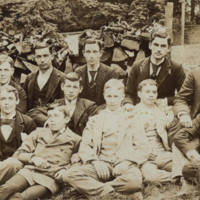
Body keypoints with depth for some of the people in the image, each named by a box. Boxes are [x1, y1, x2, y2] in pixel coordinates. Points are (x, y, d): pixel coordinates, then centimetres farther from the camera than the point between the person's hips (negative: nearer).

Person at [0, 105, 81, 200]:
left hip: (50, 178, -3)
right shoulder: (39, 132, 25)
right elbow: (18, 154, 20)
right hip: (29, 171, 3)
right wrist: (33, 158, 0)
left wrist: (66, 169, -5)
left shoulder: (75, 139, 18)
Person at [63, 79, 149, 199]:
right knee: (69, 175, -27)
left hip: (124, 166, -2)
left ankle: (93, 188, -20)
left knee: (134, 180, -38)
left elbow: (143, 150, 8)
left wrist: (127, 162, -12)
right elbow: (84, 147, 13)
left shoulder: (131, 119, 17)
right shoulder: (95, 120, 23)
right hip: (101, 165, 2)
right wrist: (95, 161, -8)